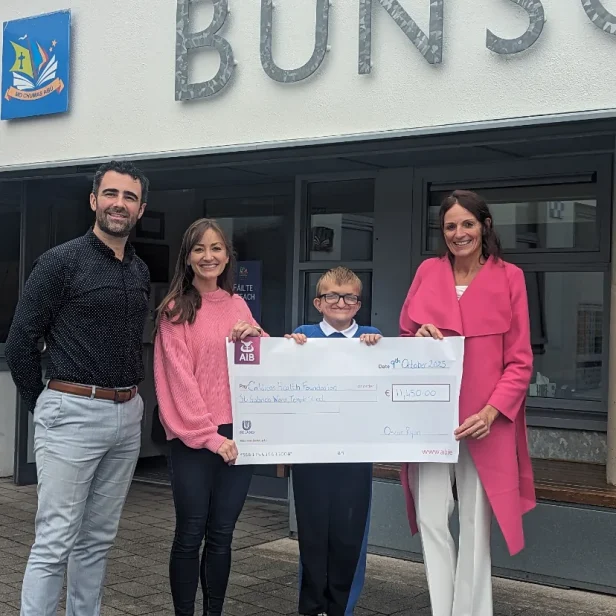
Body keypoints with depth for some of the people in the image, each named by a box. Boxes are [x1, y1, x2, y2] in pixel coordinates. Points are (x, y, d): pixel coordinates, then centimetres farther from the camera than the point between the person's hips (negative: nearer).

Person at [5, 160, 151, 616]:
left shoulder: (141, 272, 12)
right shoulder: (61, 262, -7)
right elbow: (20, 342, -5)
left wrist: (128, 398, 14)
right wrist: (44, 406, 0)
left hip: (127, 416, 6)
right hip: (73, 413, -6)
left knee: (98, 540, 13)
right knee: (55, 542, -4)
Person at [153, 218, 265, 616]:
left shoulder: (238, 306, 13)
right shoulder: (176, 310, -2)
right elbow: (179, 378, -8)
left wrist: (255, 336, -6)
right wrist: (208, 435, -14)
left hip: (237, 433, 4)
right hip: (193, 437, -4)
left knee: (222, 535, 9)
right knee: (190, 534, 1)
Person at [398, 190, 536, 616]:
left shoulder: (508, 278, 0)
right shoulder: (428, 272, 8)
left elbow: (520, 361, -1)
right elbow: (404, 339, 15)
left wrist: (491, 412, -15)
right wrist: (419, 337, -8)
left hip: (484, 420, -2)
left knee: (476, 524, 4)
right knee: (431, 520, 1)